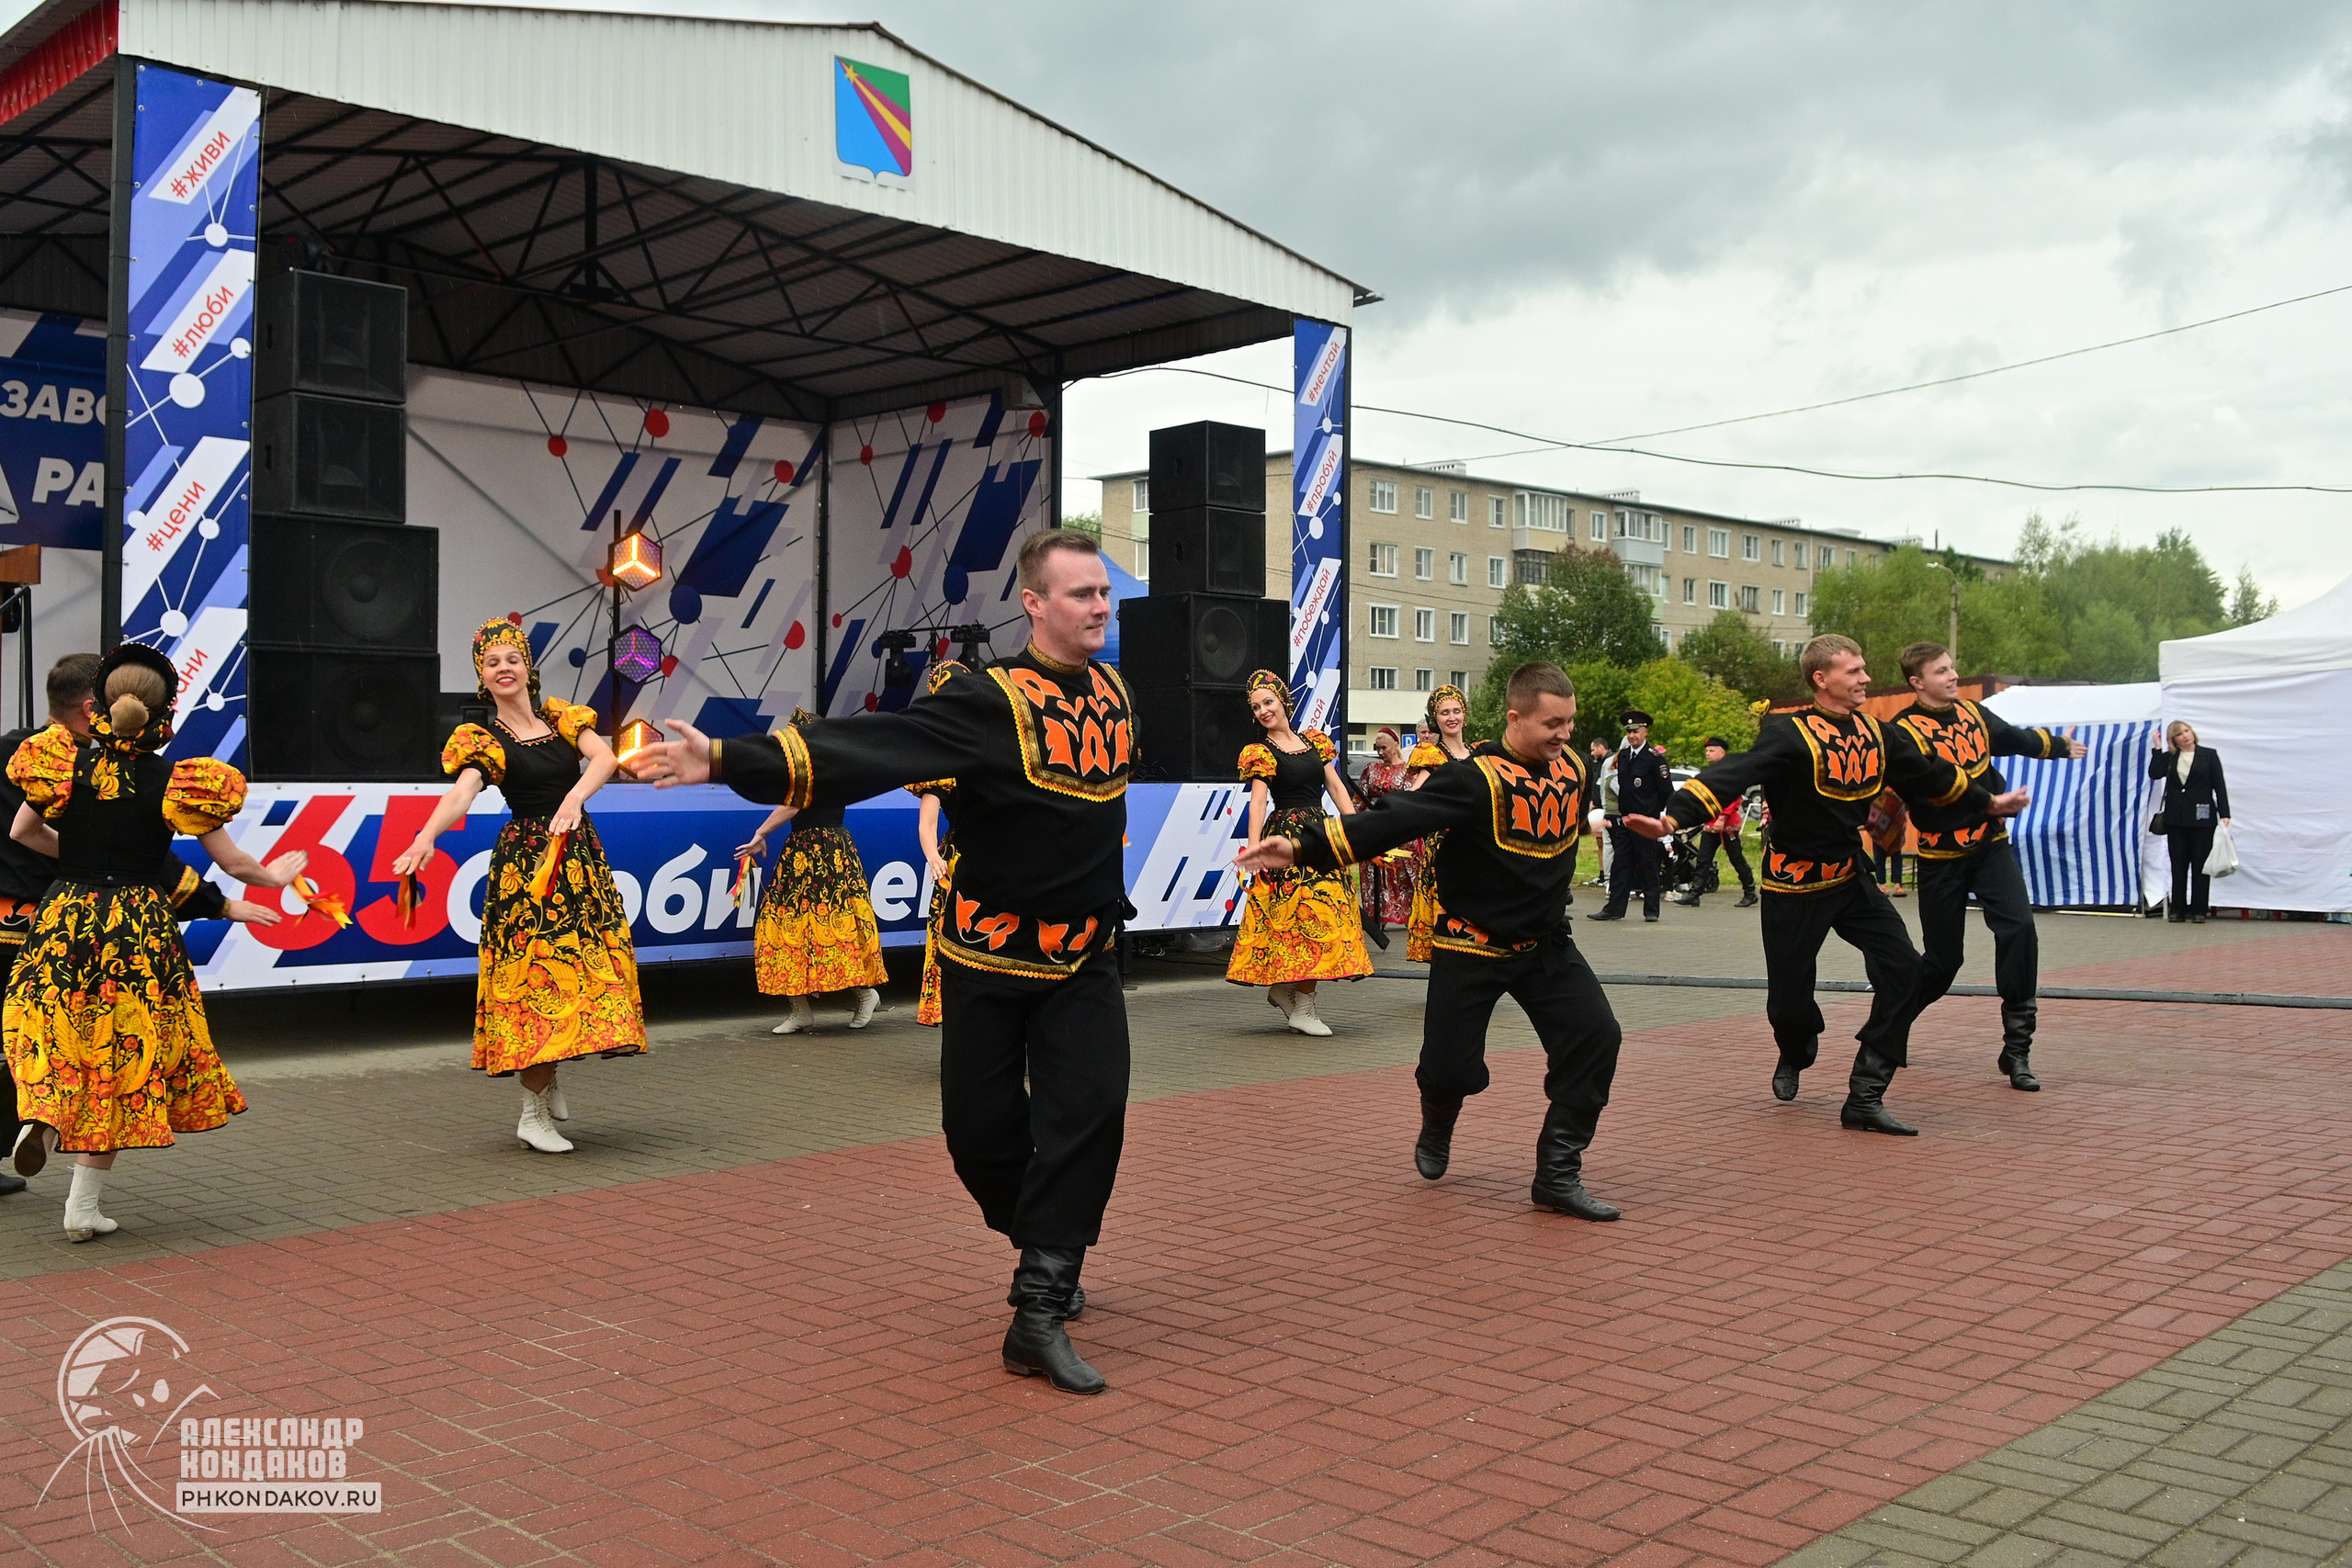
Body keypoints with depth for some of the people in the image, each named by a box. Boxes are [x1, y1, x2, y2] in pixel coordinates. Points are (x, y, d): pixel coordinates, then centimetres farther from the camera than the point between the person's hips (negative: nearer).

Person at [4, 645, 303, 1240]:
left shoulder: (67, 761, -1)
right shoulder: (174, 783, -7)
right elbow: (232, 863, -1)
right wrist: (272, 877, 20)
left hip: (64, 917, 2)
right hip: (139, 929, -2)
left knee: (55, 1039, 18)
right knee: (122, 1060, 7)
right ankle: (83, 1206, 9)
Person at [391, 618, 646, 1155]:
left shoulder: (562, 718, 9)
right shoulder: (482, 741, -2)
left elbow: (605, 757, -8)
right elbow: (461, 793, -20)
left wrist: (575, 797, -27)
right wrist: (426, 836, -39)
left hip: (581, 856, 4)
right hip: (526, 863, -4)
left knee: (586, 966, 5)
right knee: (535, 970, -9)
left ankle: (548, 1077, 27)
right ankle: (534, 1114, -4)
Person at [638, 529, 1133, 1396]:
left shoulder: (1111, 689, 2)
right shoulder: (991, 701, -16)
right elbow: (860, 748, -27)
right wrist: (729, 761, -36)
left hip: (1084, 958, 4)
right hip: (991, 957, -3)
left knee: (1087, 1113, -10)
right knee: (981, 1129, 2)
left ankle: (1040, 1310, -3)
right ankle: (1044, 1250, 32)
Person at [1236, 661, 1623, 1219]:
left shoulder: (1572, 767, 0)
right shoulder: (1478, 778, -21)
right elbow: (1393, 819, -31)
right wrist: (1303, 845, -41)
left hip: (1546, 946, 5)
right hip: (1472, 947, -5)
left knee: (1595, 1037, -10)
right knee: (1451, 1069, -4)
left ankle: (1558, 1176, 1)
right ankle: (1437, 1130, 36)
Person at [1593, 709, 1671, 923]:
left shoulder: (1655, 757, -9)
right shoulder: (1622, 755, 10)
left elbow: (1667, 791, -6)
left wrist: (1653, 811, 2)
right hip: (1624, 820, 6)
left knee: (1649, 865, 2)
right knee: (1620, 865, 5)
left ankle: (1651, 910, 10)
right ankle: (1614, 909, 7)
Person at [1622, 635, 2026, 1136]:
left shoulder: (1871, 732, 5)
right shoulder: (1790, 733, -17)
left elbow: (1926, 775, 22)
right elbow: (1732, 775, -31)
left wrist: (1986, 801, 34)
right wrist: (1674, 817, -46)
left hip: (1851, 878, 6)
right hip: (1794, 885, -6)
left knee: (1902, 967, -11)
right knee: (1789, 1000, 0)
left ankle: (1865, 1098, -4)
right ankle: (1796, 1055, 39)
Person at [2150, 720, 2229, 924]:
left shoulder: (2209, 755, 3)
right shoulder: (2169, 758, 8)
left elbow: (2219, 785, 0)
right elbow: (2154, 773, -8)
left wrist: (2224, 814, -7)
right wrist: (2158, 748, -5)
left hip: (2202, 818, -2)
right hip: (2176, 818, 2)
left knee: (2200, 865, 0)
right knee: (2178, 865, 5)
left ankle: (2198, 910, 4)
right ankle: (2178, 909, 9)